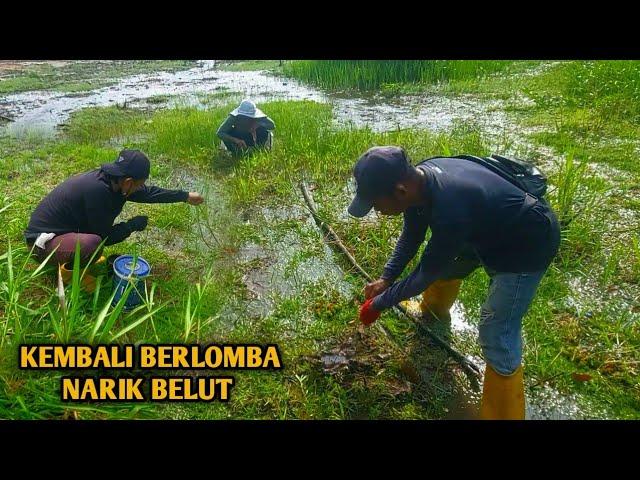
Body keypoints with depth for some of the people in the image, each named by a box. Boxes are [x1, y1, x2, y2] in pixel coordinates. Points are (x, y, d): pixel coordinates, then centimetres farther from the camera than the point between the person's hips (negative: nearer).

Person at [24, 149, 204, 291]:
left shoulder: (110, 179, -6)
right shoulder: (97, 190, -31)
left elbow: (147, 193, 10)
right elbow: (105, 236, -21)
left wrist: (186, 196, 17)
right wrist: (135, 224, -8)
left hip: (63, 227, 9)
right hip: (44, 239, -9)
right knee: (93, 243, -38)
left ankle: (81, 257, 14)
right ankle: (70, 269, -3)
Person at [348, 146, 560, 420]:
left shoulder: (450, 212, -41)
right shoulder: (418, 179, -15)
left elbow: (425, 274, -25)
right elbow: (411, 237, 3)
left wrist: (378, 303, -12)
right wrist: (385, 279, -2)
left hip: (527, 245, -8)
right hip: (490, 227, 9)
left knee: (497, 337, -7)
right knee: (443, 262, 25)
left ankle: (502, 413, 13)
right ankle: (431, 313, 55)